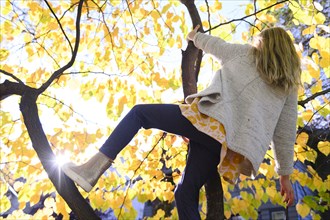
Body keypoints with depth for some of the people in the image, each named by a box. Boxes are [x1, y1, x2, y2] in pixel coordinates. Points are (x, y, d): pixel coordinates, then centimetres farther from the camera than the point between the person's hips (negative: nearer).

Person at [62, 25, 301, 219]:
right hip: (230, 147, 4)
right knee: (186, 193, 11)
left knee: (140, 112, 7)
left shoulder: (244, 52, 18)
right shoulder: (289, 86, 24)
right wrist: (285, 174, 25)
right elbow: (286, 133, 19)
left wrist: (195, 36, 55)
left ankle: (94, 168, -9)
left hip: (212, 121, -4)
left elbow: (214, 44, 33)